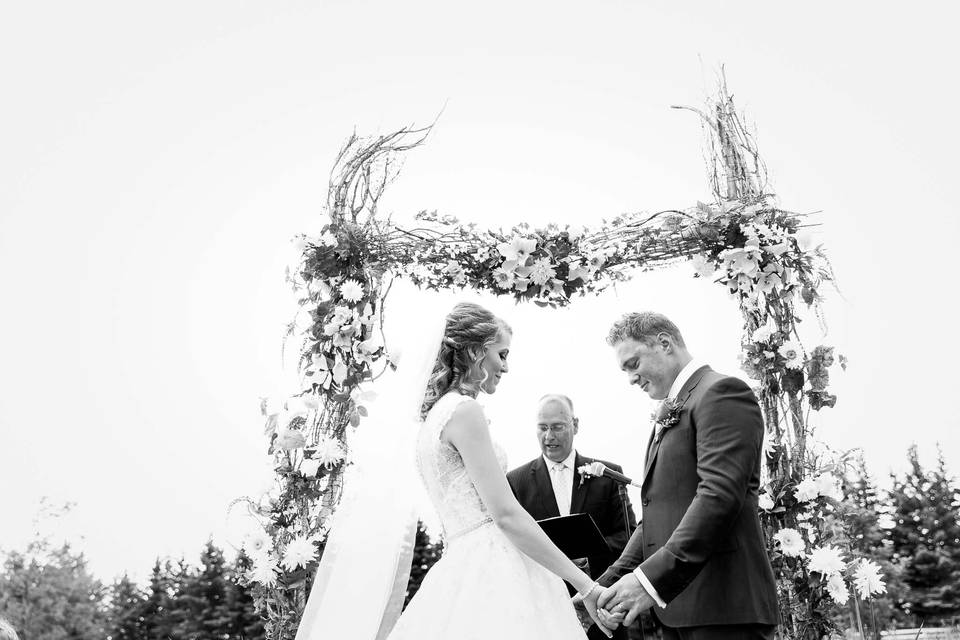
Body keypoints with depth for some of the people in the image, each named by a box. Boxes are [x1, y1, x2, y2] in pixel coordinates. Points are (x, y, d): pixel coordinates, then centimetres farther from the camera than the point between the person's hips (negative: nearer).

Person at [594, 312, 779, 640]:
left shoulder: (721, 392, -8)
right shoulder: (671, 413, 21)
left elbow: (720, 495, -20)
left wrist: (652, 578, -24)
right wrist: (613, 581, 7)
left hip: (722, 604, -8)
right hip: (677, 606, 8)